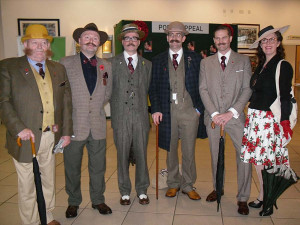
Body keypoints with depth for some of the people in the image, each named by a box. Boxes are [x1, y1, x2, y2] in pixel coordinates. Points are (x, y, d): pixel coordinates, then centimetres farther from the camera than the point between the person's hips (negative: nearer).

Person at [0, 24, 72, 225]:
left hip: (51, 136, 4)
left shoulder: (59, 69, 9)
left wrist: (66, 131, 5)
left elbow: (66, 102, 9)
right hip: (26, 137, -4)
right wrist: (19, 128, -18)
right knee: (27, 186, 9)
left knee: (49, 180, 18)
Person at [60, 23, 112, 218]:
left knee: (98, 167, 12)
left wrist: (96, 106, 6)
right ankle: (74, 202, 29)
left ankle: (98, 200, 31)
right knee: (72, 168, 10)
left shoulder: (106, 66, 8)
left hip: (98, 125, 3)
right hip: (74, 125, -2)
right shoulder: (66, 63, -1)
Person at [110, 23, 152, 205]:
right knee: (122, 155, 6)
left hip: (141, 116, 1)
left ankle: (142, 190, 23)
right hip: (120, 116, -1)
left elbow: (149, 91, 9)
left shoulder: (147, 65, 12)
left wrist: (151, 113, 1)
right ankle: (125, 192, 22)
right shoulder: (113, 63, 6)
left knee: (141, 155, 7)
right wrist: (113, 111, -5)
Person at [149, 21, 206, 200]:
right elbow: (153, 88, 7)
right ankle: (173, 184, 28)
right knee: (171, 149, 11)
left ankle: (188, 185, 23)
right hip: (167, 110, 1)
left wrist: (199, 108, -4)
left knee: (189, 150, 6)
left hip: (189, 110, -1)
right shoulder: (158, 60, 9)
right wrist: (156, 109, -4)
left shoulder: (195, 59, 6)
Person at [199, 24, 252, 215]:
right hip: (213, 117, 2)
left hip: (235, 117, -1)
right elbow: (203, 90, 4)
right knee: (215, 156, 12)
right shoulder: (206, 62, 9)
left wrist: (232, 112, -12)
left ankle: (242, 198, 8)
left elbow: (247, 89, -1)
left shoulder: (243, 60, 4)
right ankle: (217, 189, 31)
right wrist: (214, 113, -8)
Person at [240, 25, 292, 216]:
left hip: (271, 119, -7)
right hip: (255, 118, 7)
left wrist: (284, 125, -14)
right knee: (257, 159, 12)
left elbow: (285, 98, -11)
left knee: (267, 161, -1)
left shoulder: (283, 66, -6)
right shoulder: (260, 66, 14)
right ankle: (262, 197, 27)